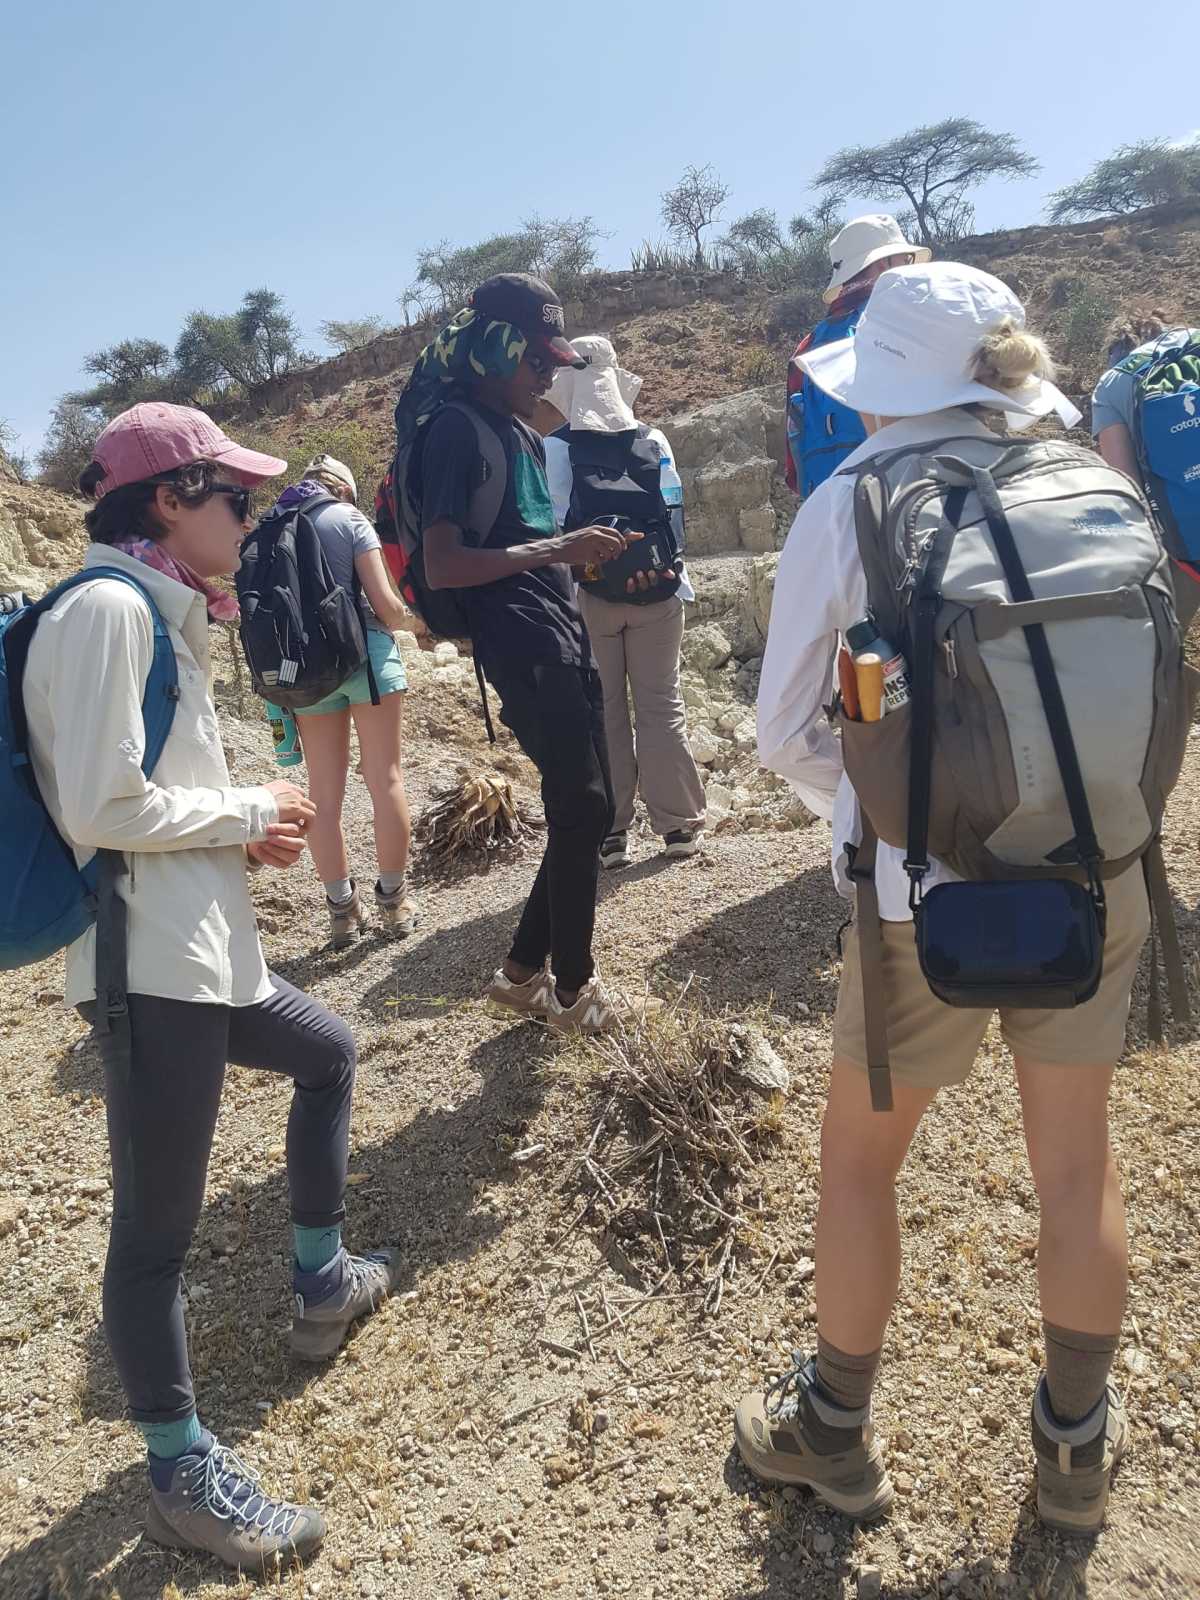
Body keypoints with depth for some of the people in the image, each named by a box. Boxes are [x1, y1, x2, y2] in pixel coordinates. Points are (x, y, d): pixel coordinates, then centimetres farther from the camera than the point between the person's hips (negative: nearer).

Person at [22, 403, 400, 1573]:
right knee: (156, 1232, 2)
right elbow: (95, 808, -22)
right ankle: (181, 1477, 19)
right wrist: (246, 818, -10)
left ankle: (319, 1282, 43)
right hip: (149, 970, -11)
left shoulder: (157, 610, 15)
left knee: (328, 1056, 28)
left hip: (202, 953, 11)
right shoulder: (108, 607, -15)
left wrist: (241, 823, 4)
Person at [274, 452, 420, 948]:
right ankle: (393, 899, 11)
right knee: (386, 778, 5)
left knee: (324, 789, 7)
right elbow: (385, 604, -6)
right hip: (364, 651, -3)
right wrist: (415, 620, 14)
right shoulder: (349, 519, 0)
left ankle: (342, 908, 12)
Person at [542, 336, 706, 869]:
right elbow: (674, 513, 2)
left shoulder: (556, 446, -6)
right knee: (661, 703, 9)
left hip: (590, 596, -2)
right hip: (656, 590, 2)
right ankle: (679, 824, 13)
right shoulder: (653, 440, 1)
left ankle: (611, 832, 10)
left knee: (603, 711, 6)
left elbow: (555, 523, -7)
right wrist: (678, 583, 10)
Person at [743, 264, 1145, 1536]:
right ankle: (1076, 1447, 40)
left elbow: (784, 732, -3)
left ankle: (833, 1433, 36)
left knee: (858, 1155, 17)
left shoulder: (843, 509, -7)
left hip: (926, 894, -3)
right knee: (1077, 1161, 19)